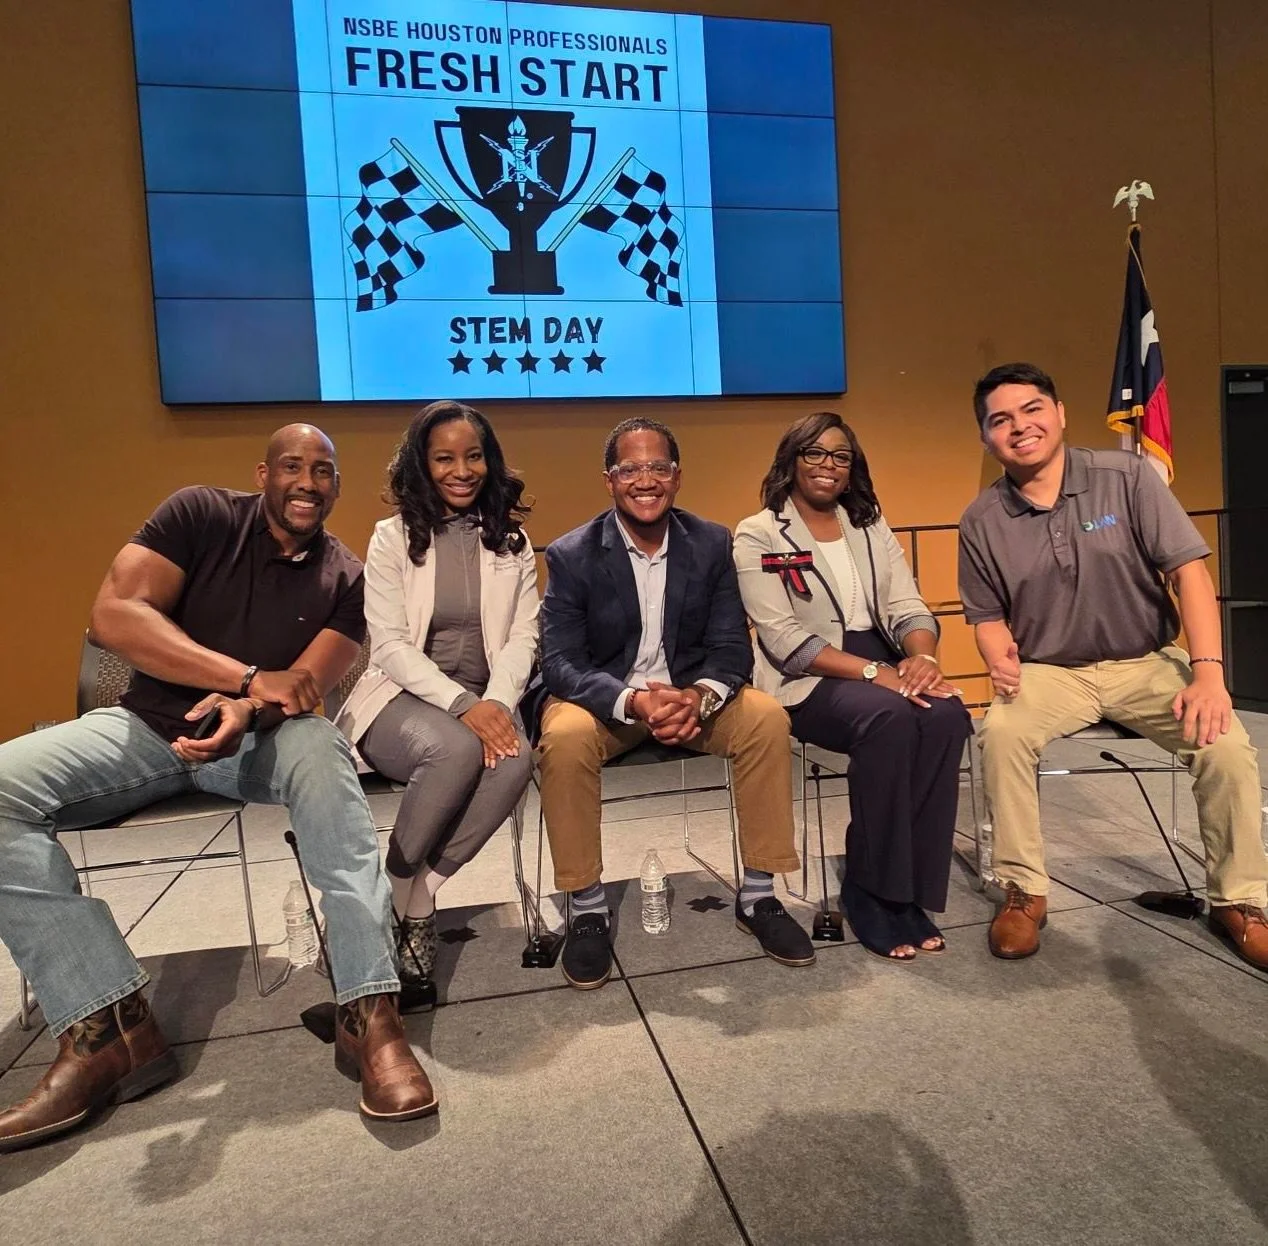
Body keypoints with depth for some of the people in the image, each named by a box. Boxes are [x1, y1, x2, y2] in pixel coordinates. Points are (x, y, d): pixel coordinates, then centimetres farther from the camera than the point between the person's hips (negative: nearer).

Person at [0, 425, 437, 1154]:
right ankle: (110, 1027, -25)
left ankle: (368, 1014, -37)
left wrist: (248, 712, -34)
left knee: (323, 753, -35)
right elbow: (114, 615, -15)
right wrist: (250, 678, -24)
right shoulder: (201, 515, -3)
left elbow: (307, 689, -9)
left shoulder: (344, 578, 0)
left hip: (263, 737, -1)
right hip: (151, 725, 1)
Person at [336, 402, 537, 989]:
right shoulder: (392, 537, 3)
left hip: (484, 703, 3)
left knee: (515, 760, -31)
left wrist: (496, 703, -17)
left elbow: (522, 638, 3)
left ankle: (415, 899, -13)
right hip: (402, 697, -2)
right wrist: (462, 705, -21)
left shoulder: (511, 540, 11)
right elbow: (389, 644, -7)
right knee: (456, 749, -35)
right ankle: (398, 900, -11)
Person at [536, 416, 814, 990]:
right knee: (565, 737, -33)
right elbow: (561, 664, -15)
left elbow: (731, 648, -4)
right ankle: (587, 910, -15)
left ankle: (758, 896, -8)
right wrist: (633, 700, -34)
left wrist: (700, 697, -28)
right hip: (606, 698, -2)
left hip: (692, 694, 3)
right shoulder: (571, 555, -9)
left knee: (768, 718, -23)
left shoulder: (712, 544, -1)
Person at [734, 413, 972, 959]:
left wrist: (922, 657, -16)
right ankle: (871, 893, -16)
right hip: (807, 681, -5)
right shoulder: (757, 536, -1)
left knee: (946, 712, -27)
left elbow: (909, 608, 8)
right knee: (890, 717, -34)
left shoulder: (871, 526, 17)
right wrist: (874, 672, -22)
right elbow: (785, 640, -12)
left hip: (886, 668, 5)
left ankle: (910, 890, -14)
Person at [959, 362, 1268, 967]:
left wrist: (1208, 672, -18)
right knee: (1001, 733, -29)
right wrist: (1000, 659, -18)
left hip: (1148, 662, 0)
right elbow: (988, 616, 5)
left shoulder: (1126, 476, -6)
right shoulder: (981, 521, -2)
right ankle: (1023, 891, -11)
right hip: (1049, 672, 0)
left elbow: (1188, 570, -9)